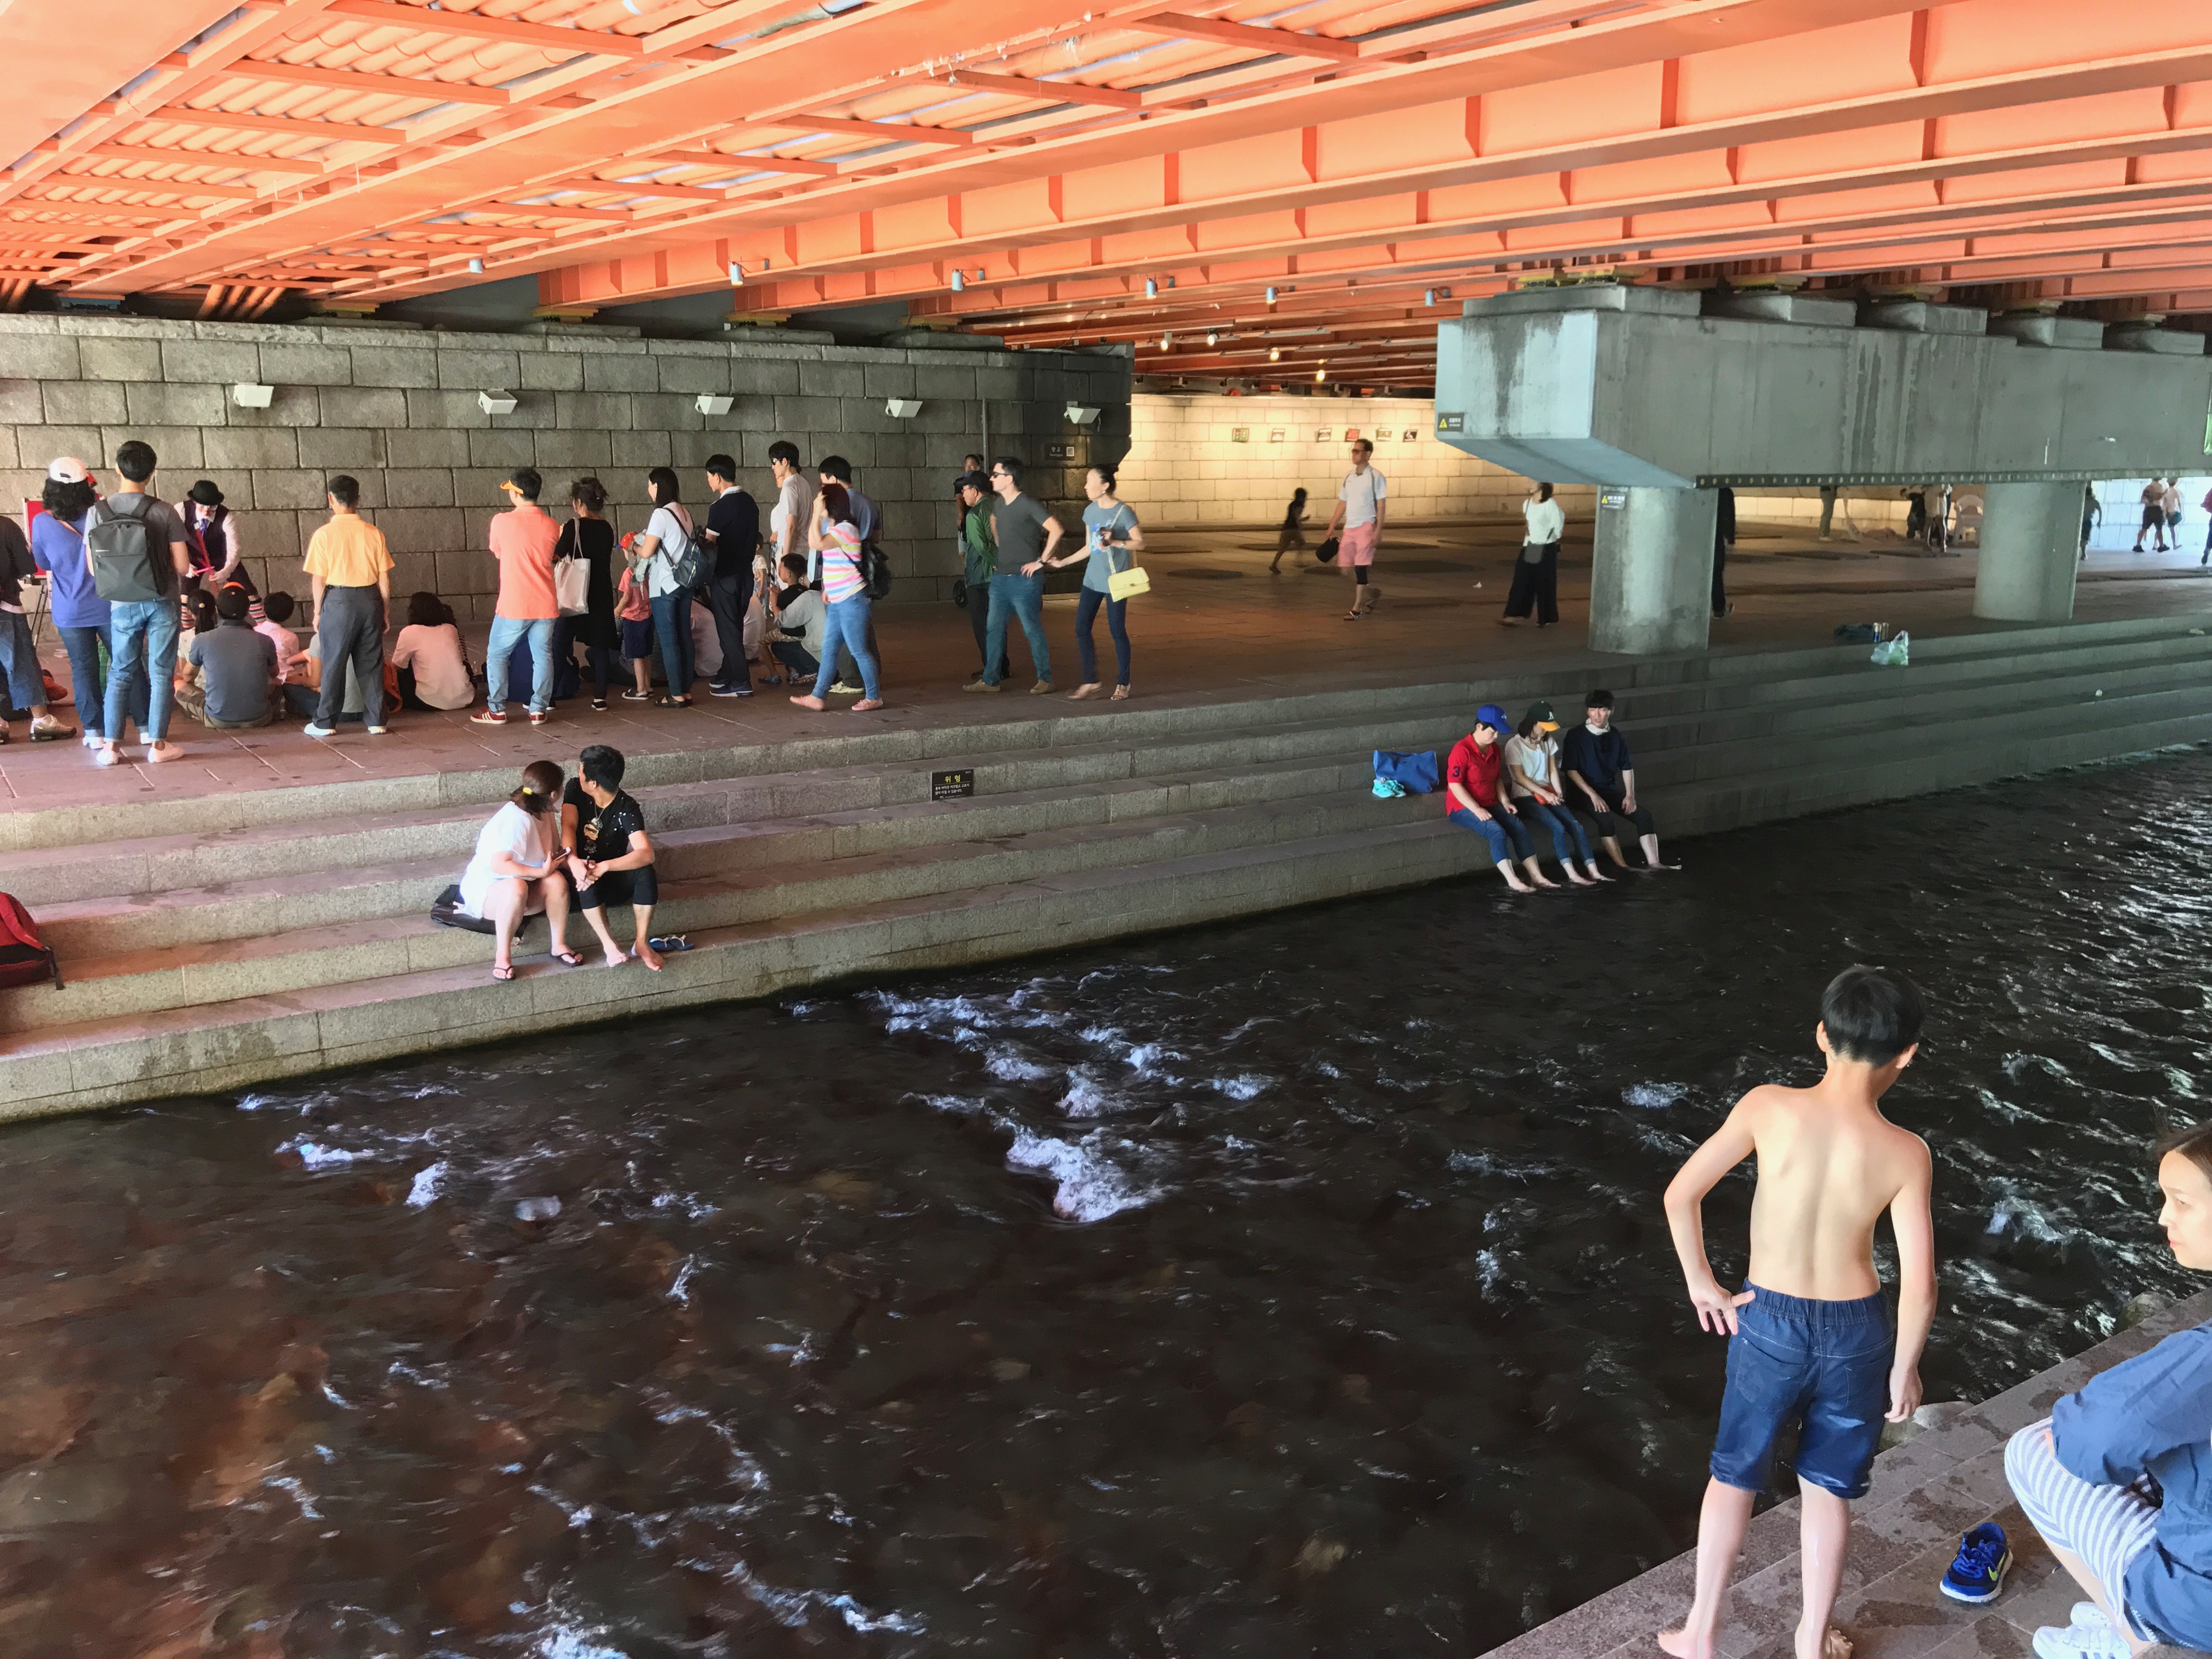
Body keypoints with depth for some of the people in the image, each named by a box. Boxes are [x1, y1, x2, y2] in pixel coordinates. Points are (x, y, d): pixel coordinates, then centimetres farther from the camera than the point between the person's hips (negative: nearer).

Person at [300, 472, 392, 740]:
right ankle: (376, 721, 11)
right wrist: (383, 611, 13)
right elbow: (385, 579, 3)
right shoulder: (374, 533, 1)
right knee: (371, 662, 9)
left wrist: (317, 612, 6)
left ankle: (325, 723, 10)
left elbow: (318, 580, -6)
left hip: (338, 600, -2)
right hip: (370, 600, 3)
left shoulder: (324, 534, -7)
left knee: (333, 663, 6)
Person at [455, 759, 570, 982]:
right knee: (516, 887, -41)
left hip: (522, 884, 7)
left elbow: (550, 856, -4)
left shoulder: (541, 813, 1)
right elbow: (498, 864, -35)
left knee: (556, 882, -22)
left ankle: (558, 945, -7)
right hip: (485, 890, -7)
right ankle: (502, 955, -26)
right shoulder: (516, 819, -27)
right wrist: (541, 872, -30)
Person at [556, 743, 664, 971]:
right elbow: (568, 826, -20)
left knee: (645, 872, -30)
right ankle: (609, 946, -31)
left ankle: (642, 944, -23)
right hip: (579, 870, 1)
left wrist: (603, 867, -46)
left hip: (612, 879, -1)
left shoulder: (626, 809, -18)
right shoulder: (575, 789, -8)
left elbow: (646, 853, -33)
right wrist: (573, 860, -41)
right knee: (585, 880, -34)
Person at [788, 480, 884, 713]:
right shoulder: (835, 530, 16)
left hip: (852, 600, -10)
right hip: (838, 601, 10)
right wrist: (828, 589, 17)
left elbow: (817, 543, -28)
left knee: (859, 650, -3)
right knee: (828, 649, 10)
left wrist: (817, 514, -23)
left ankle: (874, 697, 6)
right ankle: (817, 697, 12)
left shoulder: (845, 529, -15)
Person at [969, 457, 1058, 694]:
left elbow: (1056, 530, -25)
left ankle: (1045, 679, 10)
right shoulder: (1000, 503, 9)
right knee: (994, 628, 9)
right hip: (1001, 577, 8)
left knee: (1033, 630, 0)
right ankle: (990, 680, 16)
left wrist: (1041, 561, -20)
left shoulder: (1029, 505, -16)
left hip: (1024, 579, -8)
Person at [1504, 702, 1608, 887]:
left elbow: (1553, 770, 11)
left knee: (1576, 826, -16)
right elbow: (1519, 778, -12)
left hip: (1548, 794, 6)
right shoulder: (1514, 745, -9)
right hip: (1525, 797, -6)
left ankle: (1593, 872, -19)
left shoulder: (1548, 741, 11)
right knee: (1558, 827, -28)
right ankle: (1572, 875, -27)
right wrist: (1546, 794, -15)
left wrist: (1558, 793, -6)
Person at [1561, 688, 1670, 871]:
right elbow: (1571, 771, -14)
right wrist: (1593, 795, -23)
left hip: (1609, 790, 6)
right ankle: (1623, 867, -30)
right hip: (1582, 793, -6)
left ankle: (1653, 863, -15)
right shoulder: (1576, 736, -9)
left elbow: (1627, 767, 14)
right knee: (1604, 818, -33)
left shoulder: (1615, 737, 7)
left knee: (1643, 814, -13)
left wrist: (1630, 795, -1)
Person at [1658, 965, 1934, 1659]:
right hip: (1855, 1330, 0)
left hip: (1768, 1321, 0)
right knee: (1828, 1489, 21)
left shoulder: (1767, 1107, -18)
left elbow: (1680, 1195, -15)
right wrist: (1904, 1368, 2)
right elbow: (1920, 1289, -15)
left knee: (1735, 1475, 20)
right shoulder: (1905, 1153, -18)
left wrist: (1701, 1283, 0)